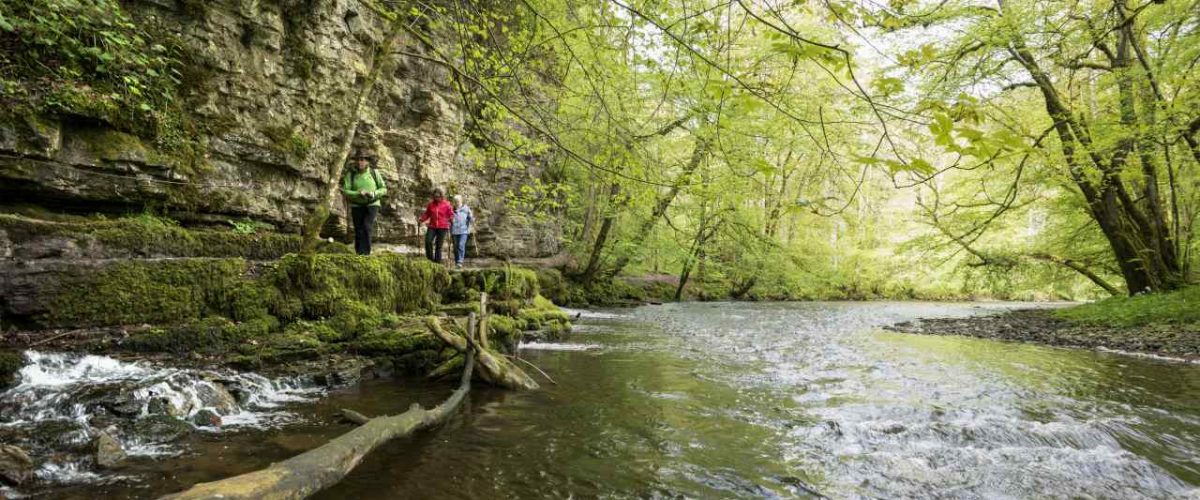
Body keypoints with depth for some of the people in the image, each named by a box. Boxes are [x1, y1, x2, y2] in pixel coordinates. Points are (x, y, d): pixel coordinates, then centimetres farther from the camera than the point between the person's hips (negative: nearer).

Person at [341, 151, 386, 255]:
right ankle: (359, 254, 10)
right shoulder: (350, 173, -7)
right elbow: (345, 192, -11)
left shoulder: (374, 173, -6)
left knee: (366, 228, -20)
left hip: (372, 205, -1)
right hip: (356, 206, 1)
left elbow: (383, 189, -2)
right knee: (358, 231, -1)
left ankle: (365, 253, -20)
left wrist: (373, 194, -22)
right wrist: (358, 194, -28)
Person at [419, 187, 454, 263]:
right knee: (428, 241, -16)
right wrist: (421, 219, -1)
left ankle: (438, 261, 7)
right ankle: (430, 259, -2)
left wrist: (452, 218, -19)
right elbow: (427, 214, 15)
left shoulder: (446, 204, 1)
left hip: (442, 227, -2)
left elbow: (451, 214, 2)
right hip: (432, 227, 2)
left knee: (439, 245, 0)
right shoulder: (430, 204, 9)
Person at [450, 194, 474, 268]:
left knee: (461, 245, -15)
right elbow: (449, 221, 16)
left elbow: (470, 219, 3)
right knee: (456, 247, 7)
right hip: (454, 231, 3)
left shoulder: (466, 209, 3)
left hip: (464, 231, -3)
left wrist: (472, 219, -17)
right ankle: (456, 262, 17)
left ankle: (460, 262, -14)